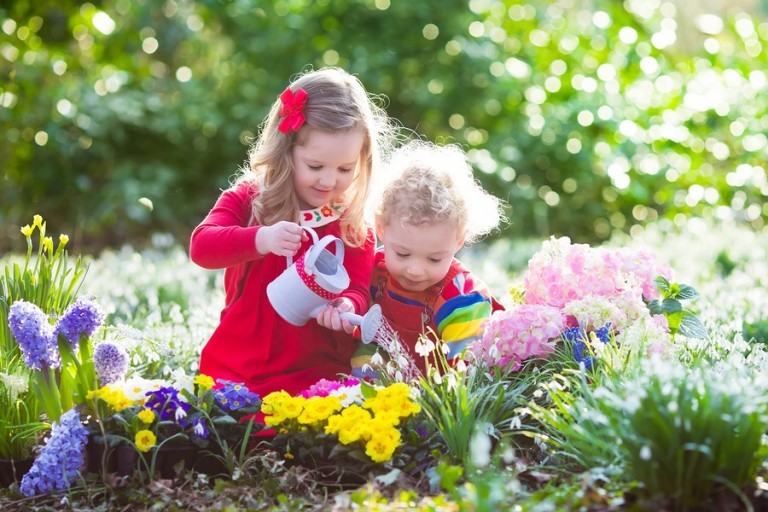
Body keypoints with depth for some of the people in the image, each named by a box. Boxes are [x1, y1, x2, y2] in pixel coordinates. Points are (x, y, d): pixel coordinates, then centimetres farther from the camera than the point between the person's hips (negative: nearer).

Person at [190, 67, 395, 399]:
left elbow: (358, 289, 1)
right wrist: (260, 240, -31)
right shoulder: (247, 198, 3)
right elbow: (200, 246, -11)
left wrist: (347, 306, -25)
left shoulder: (356, 228, 4)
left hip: (314, 375, -1)